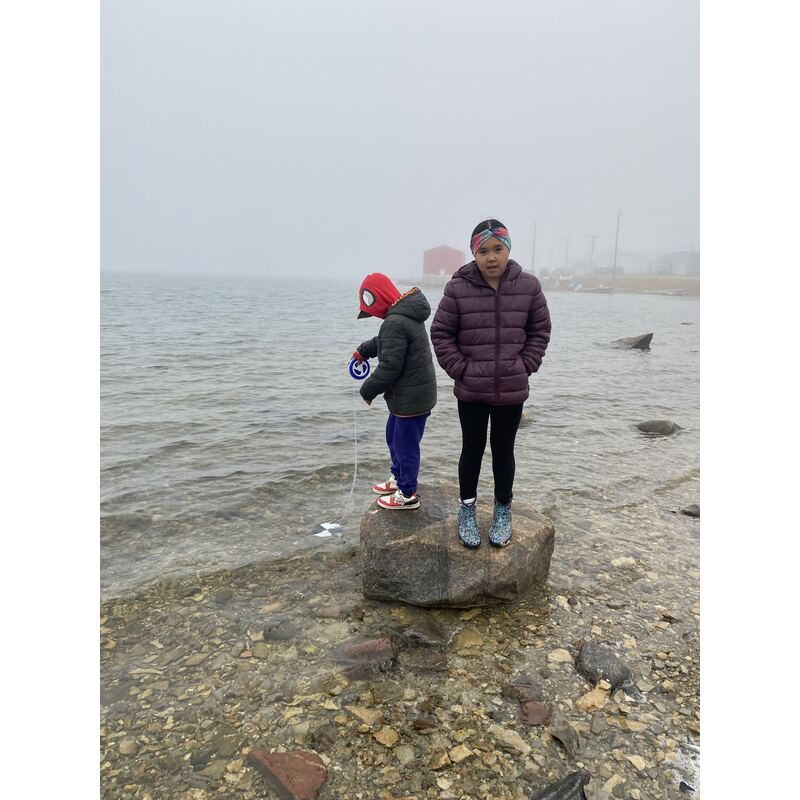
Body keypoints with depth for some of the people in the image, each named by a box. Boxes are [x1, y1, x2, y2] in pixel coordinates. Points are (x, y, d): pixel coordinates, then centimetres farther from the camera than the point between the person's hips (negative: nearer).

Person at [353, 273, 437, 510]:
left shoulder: (394, 323, -24)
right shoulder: (408, 315, 9)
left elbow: (389, 366, -24)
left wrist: (368, 390, -11)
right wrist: (363, 351, 22)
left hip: (412, 398, -10)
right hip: (407, 394, 10)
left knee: (405, 445, 3)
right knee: (393, 436, 24)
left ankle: (407, 495, 17)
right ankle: (398, 478, 41)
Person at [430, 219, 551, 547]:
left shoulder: (528, 286, -4)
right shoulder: (458, 288, -9)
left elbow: (540, 331, 7)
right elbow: (441, 333, -2)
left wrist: (524, 367, -2)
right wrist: (460, 370, -8)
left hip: (512, 390, 1)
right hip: (470, 390, -1)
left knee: (503, 451, 14)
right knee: (472, 450, 12)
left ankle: (503, 512, 31)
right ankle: (467, 511, 28)